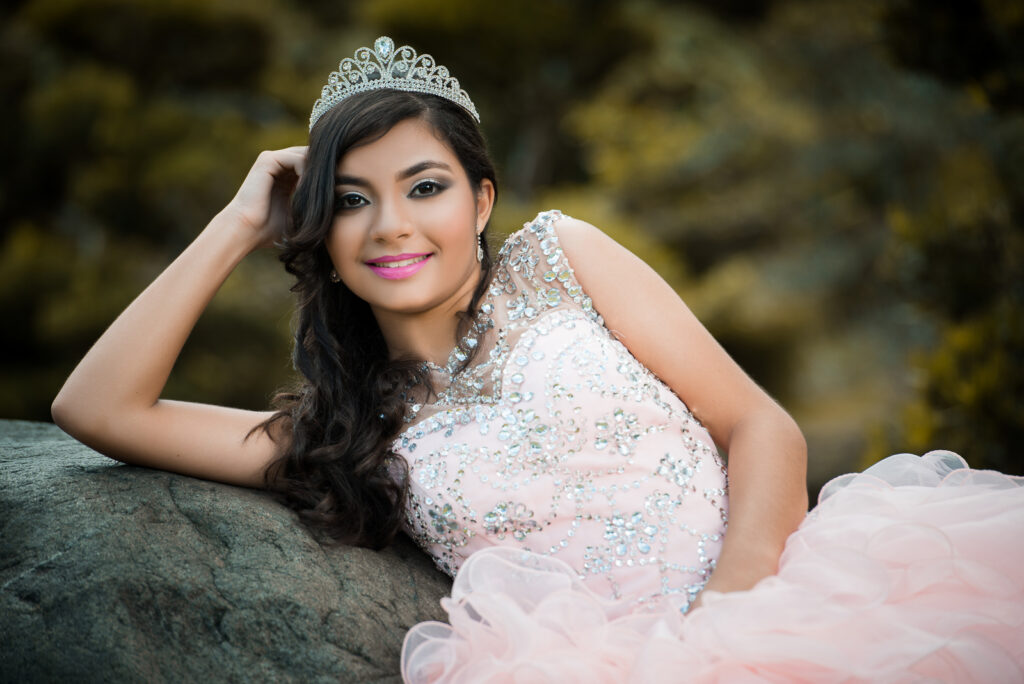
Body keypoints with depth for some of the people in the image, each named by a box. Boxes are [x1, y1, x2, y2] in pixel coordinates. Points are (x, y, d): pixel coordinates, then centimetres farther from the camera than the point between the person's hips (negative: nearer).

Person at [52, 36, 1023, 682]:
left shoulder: (554, 256, 14)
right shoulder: (350, 433, 18)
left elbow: (762, 426, 7)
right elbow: (95, 406, 12)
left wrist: (734, 594, -13)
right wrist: (240, 224, 16)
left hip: (776, 590, 0)